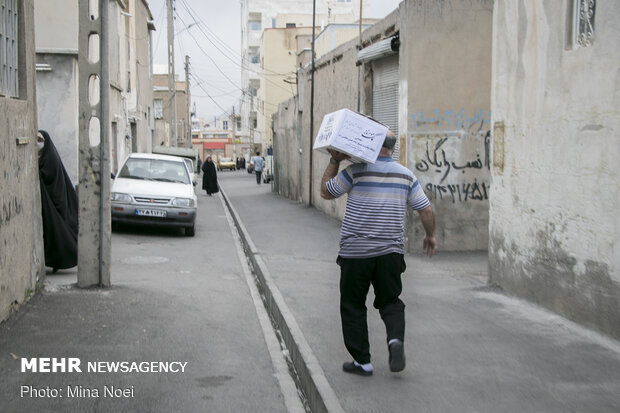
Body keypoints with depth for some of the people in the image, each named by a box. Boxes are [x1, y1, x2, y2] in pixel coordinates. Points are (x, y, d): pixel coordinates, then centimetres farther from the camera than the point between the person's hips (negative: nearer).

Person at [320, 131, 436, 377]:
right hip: (391, 252, 3)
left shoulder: (356, 171, -8)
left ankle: (362, 361, 10)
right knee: (390, 301, 18)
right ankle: (396, 338, -10)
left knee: (353, 306, 9)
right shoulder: (406, 175, 4)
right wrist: (430, 236, 22)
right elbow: (426, 210, 6)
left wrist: (334, 161, 9)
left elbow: (326, 192, 3)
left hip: (355, 252, -3)